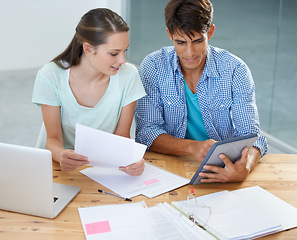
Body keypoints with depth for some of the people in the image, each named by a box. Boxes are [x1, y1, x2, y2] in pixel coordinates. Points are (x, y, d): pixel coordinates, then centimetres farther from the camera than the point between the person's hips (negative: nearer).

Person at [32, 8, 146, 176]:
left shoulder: (128, 75, -11)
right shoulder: (50, 77, -14)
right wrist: (61, 155, -35)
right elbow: (53, 138, -11)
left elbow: (122, 135, -4)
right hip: (67, 167, -2)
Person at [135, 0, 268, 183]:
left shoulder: (235, 69, -6)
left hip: (222, 166, 2)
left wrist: (245, 168, -35)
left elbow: (250, 135, -11)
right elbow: (146, 132, -11)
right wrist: (193, 147, -29)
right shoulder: (153, 67, -7)